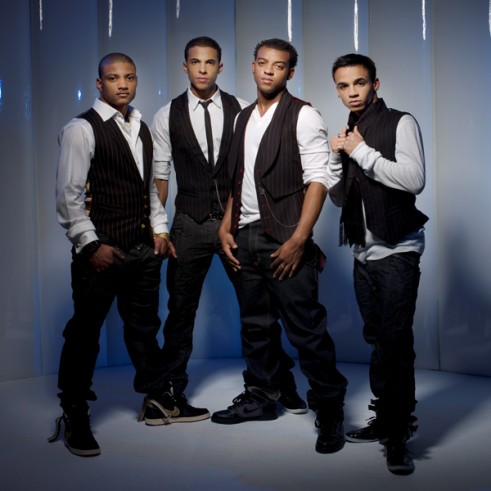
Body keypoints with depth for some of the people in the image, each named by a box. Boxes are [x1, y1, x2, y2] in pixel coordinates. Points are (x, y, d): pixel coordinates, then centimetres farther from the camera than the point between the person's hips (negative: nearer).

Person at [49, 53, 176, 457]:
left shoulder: (141, 128, 14)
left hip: (144, 247, 7)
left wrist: (159, 229, 11)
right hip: (102, 249, -6)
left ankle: (156, 399, 33)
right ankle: (75, 417, 15)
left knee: (144, 327, 18)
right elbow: (68, 196, -12)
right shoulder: (82, 130, -9)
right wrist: (90, 245, -16)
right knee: (85, 332, 2)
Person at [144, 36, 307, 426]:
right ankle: (169, 390, 22)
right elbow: (159, 175, 4)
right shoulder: (167, 116, 2)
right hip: (190, 222, 0)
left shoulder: (241, 111, 1)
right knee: (181, 306, 8)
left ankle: (281, 382, 23)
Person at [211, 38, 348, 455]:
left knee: (306, 328, -6)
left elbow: (317, 181, -12)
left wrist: (298, 240, -18)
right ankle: (260, 398, 28)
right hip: (246, 235, 7)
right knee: (255, 323, 15)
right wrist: (226, 226, 10)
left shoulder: (303, 116, -6)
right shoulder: (244, 118, 15)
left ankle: (330, 411, 6)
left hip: (285, 238, -7)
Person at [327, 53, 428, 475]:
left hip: (397, 250, -6)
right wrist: (337, 155, -1)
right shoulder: (349, 133, 13)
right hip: (364, 252, 7)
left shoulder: (400, 123, -6)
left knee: (395, 342, -10)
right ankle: (385, 421, 21)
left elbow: (414, 179, -20)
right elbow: (338, 196, 15)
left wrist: (361, 151, -15)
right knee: (378, 340, 11)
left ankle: (398, 437, -4)